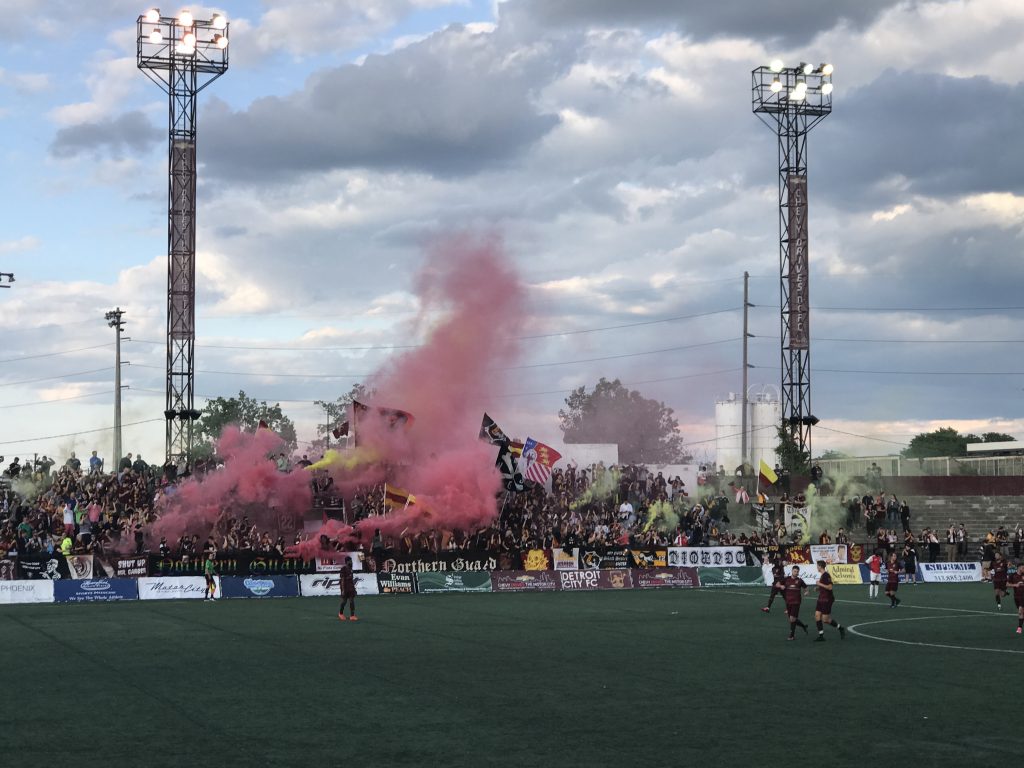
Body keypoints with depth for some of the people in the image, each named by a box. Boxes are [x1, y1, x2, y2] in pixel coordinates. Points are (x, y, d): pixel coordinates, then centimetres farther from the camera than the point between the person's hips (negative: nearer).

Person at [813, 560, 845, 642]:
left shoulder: (826, 575, -17)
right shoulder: (822, 575, 12)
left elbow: (830, 587, -25)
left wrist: (820, 584, -20)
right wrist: (819, 588, 11)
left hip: (827, 600, -9)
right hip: (821, 599, 9)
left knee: (825, 619, -5)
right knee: (817, 616, 1)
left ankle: (841, 628, 14)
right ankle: (821, 636, 3)